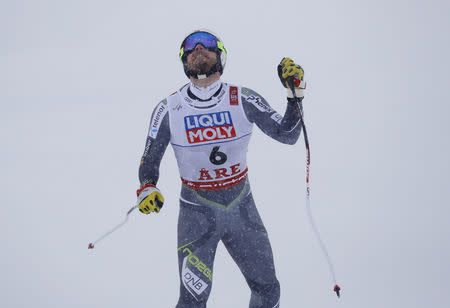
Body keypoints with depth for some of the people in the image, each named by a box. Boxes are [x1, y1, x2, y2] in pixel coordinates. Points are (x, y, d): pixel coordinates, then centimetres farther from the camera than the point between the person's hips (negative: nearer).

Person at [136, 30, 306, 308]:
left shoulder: (244, 101, -8)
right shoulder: (169, 110, -9)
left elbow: (287, 135, -2)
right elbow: (150, 160, 1)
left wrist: (295, 94, -14)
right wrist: (147, 189, -18)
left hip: (242, 208, 2)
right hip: (197, 214, -2)